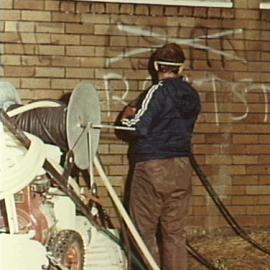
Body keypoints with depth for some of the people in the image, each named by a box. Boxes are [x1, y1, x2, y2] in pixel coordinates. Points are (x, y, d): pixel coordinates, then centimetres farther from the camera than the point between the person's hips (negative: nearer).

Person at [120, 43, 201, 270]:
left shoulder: (159, 91, -12)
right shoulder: (192, 95, 7)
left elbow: (140, 126, -17)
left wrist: (128, 115, 5)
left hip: (153, 166, -6)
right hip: (182, 166, 6)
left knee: (145, 230, 3)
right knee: (175, 231, 10)